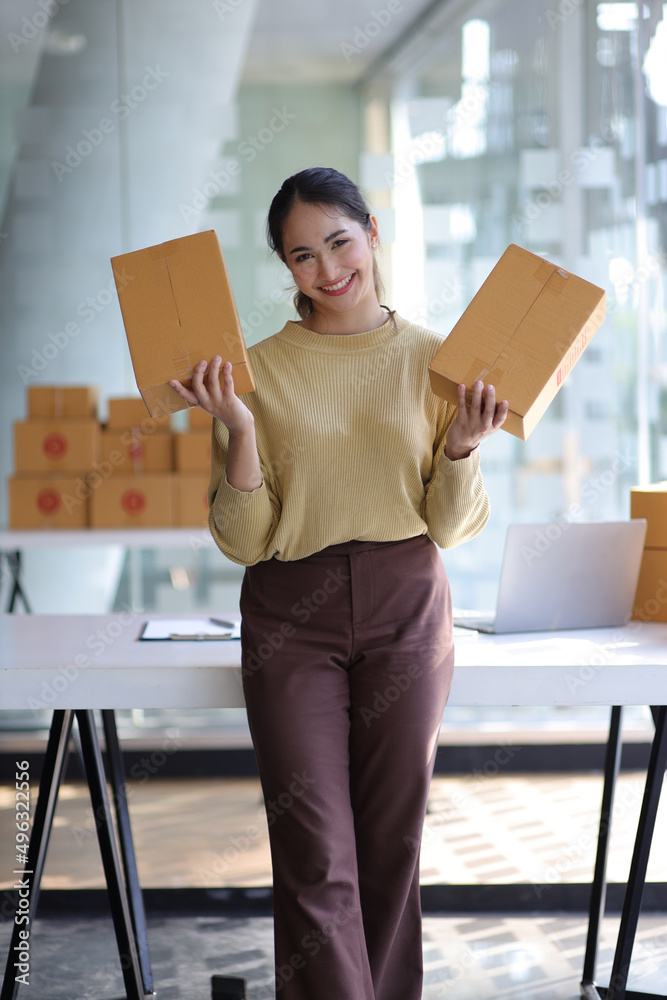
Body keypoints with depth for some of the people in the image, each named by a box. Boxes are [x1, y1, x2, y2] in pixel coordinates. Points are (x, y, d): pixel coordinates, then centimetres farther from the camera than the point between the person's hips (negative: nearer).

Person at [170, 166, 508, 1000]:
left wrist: (462, 448, -13)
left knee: (394, 839, 7)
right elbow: (242, 542, -3)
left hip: (406, 609, 1)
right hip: (291, 618, -1)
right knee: (315, 854, -6)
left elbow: (450, 529, 5)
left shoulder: (433, 359, 3)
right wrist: (240, 429, -15)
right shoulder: (259, 369, 0)